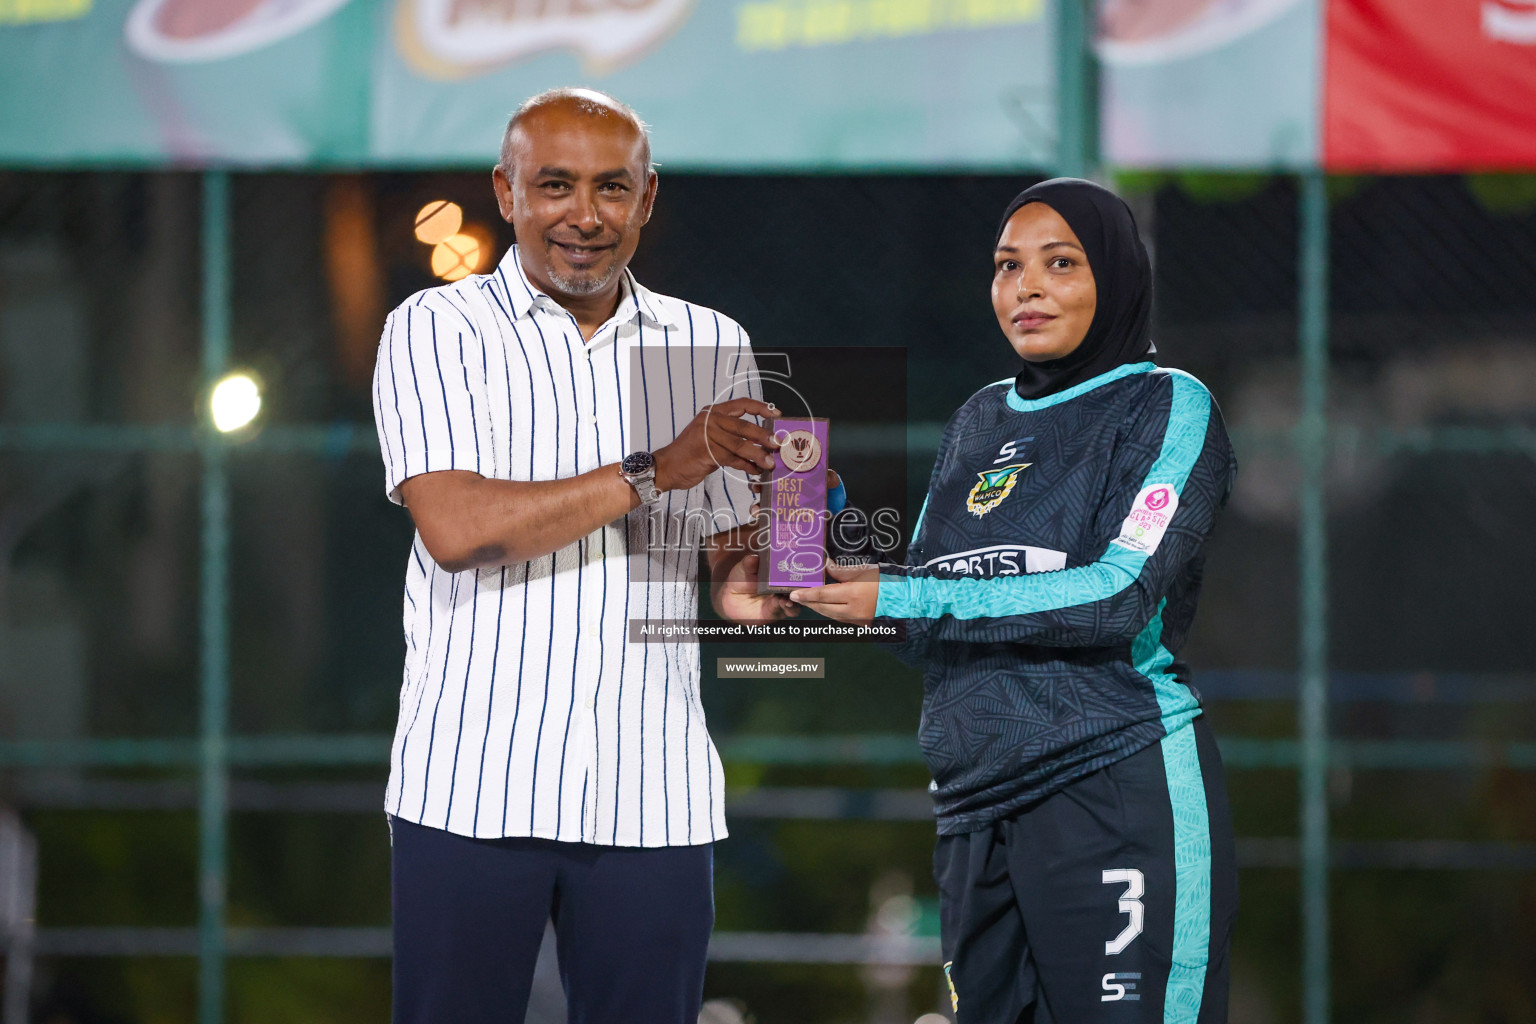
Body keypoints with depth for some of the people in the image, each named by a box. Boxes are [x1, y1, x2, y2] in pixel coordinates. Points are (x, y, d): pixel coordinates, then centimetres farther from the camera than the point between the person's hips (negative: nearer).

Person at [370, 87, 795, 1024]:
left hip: (652, 796, 3)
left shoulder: (712, 347, 14)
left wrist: (757, 584, -9)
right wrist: (655, 473, -15)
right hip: (474, 785, -3)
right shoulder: (438, 330, 3)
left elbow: (731, 559, 16)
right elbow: (457, 526, -12)